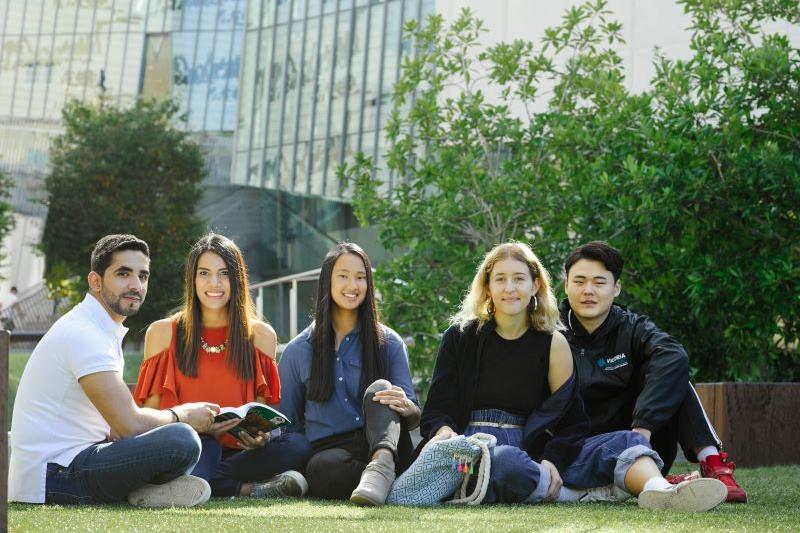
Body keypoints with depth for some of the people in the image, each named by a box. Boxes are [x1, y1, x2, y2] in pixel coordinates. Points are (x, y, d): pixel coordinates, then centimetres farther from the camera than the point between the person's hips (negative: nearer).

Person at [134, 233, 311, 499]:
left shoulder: (261, 335, 13)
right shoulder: (162, 333, 9)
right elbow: (151, 411, 6)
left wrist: (260, 434, -13)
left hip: (237, 448, 3)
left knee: (297, 446, -30)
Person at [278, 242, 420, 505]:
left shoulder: (388, 343, 13)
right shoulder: (299, 351, 15)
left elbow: (414, 416, 7)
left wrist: (406, 406, -19)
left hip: (382, 443, 1)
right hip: (327, 449, -1)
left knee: (380, 388, -31)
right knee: (323, 466, -38)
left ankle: (381, 465, -55)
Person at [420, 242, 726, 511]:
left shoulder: (552, 343, 11)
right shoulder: (460, 337, 8)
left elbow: (571, 419, 6)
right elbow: (437, 409, 5)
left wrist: (552, 460, -14)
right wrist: (443, 431, -21)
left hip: (531, 450, 3)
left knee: (623, 442, -20)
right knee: (504, 463, -42)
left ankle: (658, 491, -52)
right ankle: (587, 494, -24)